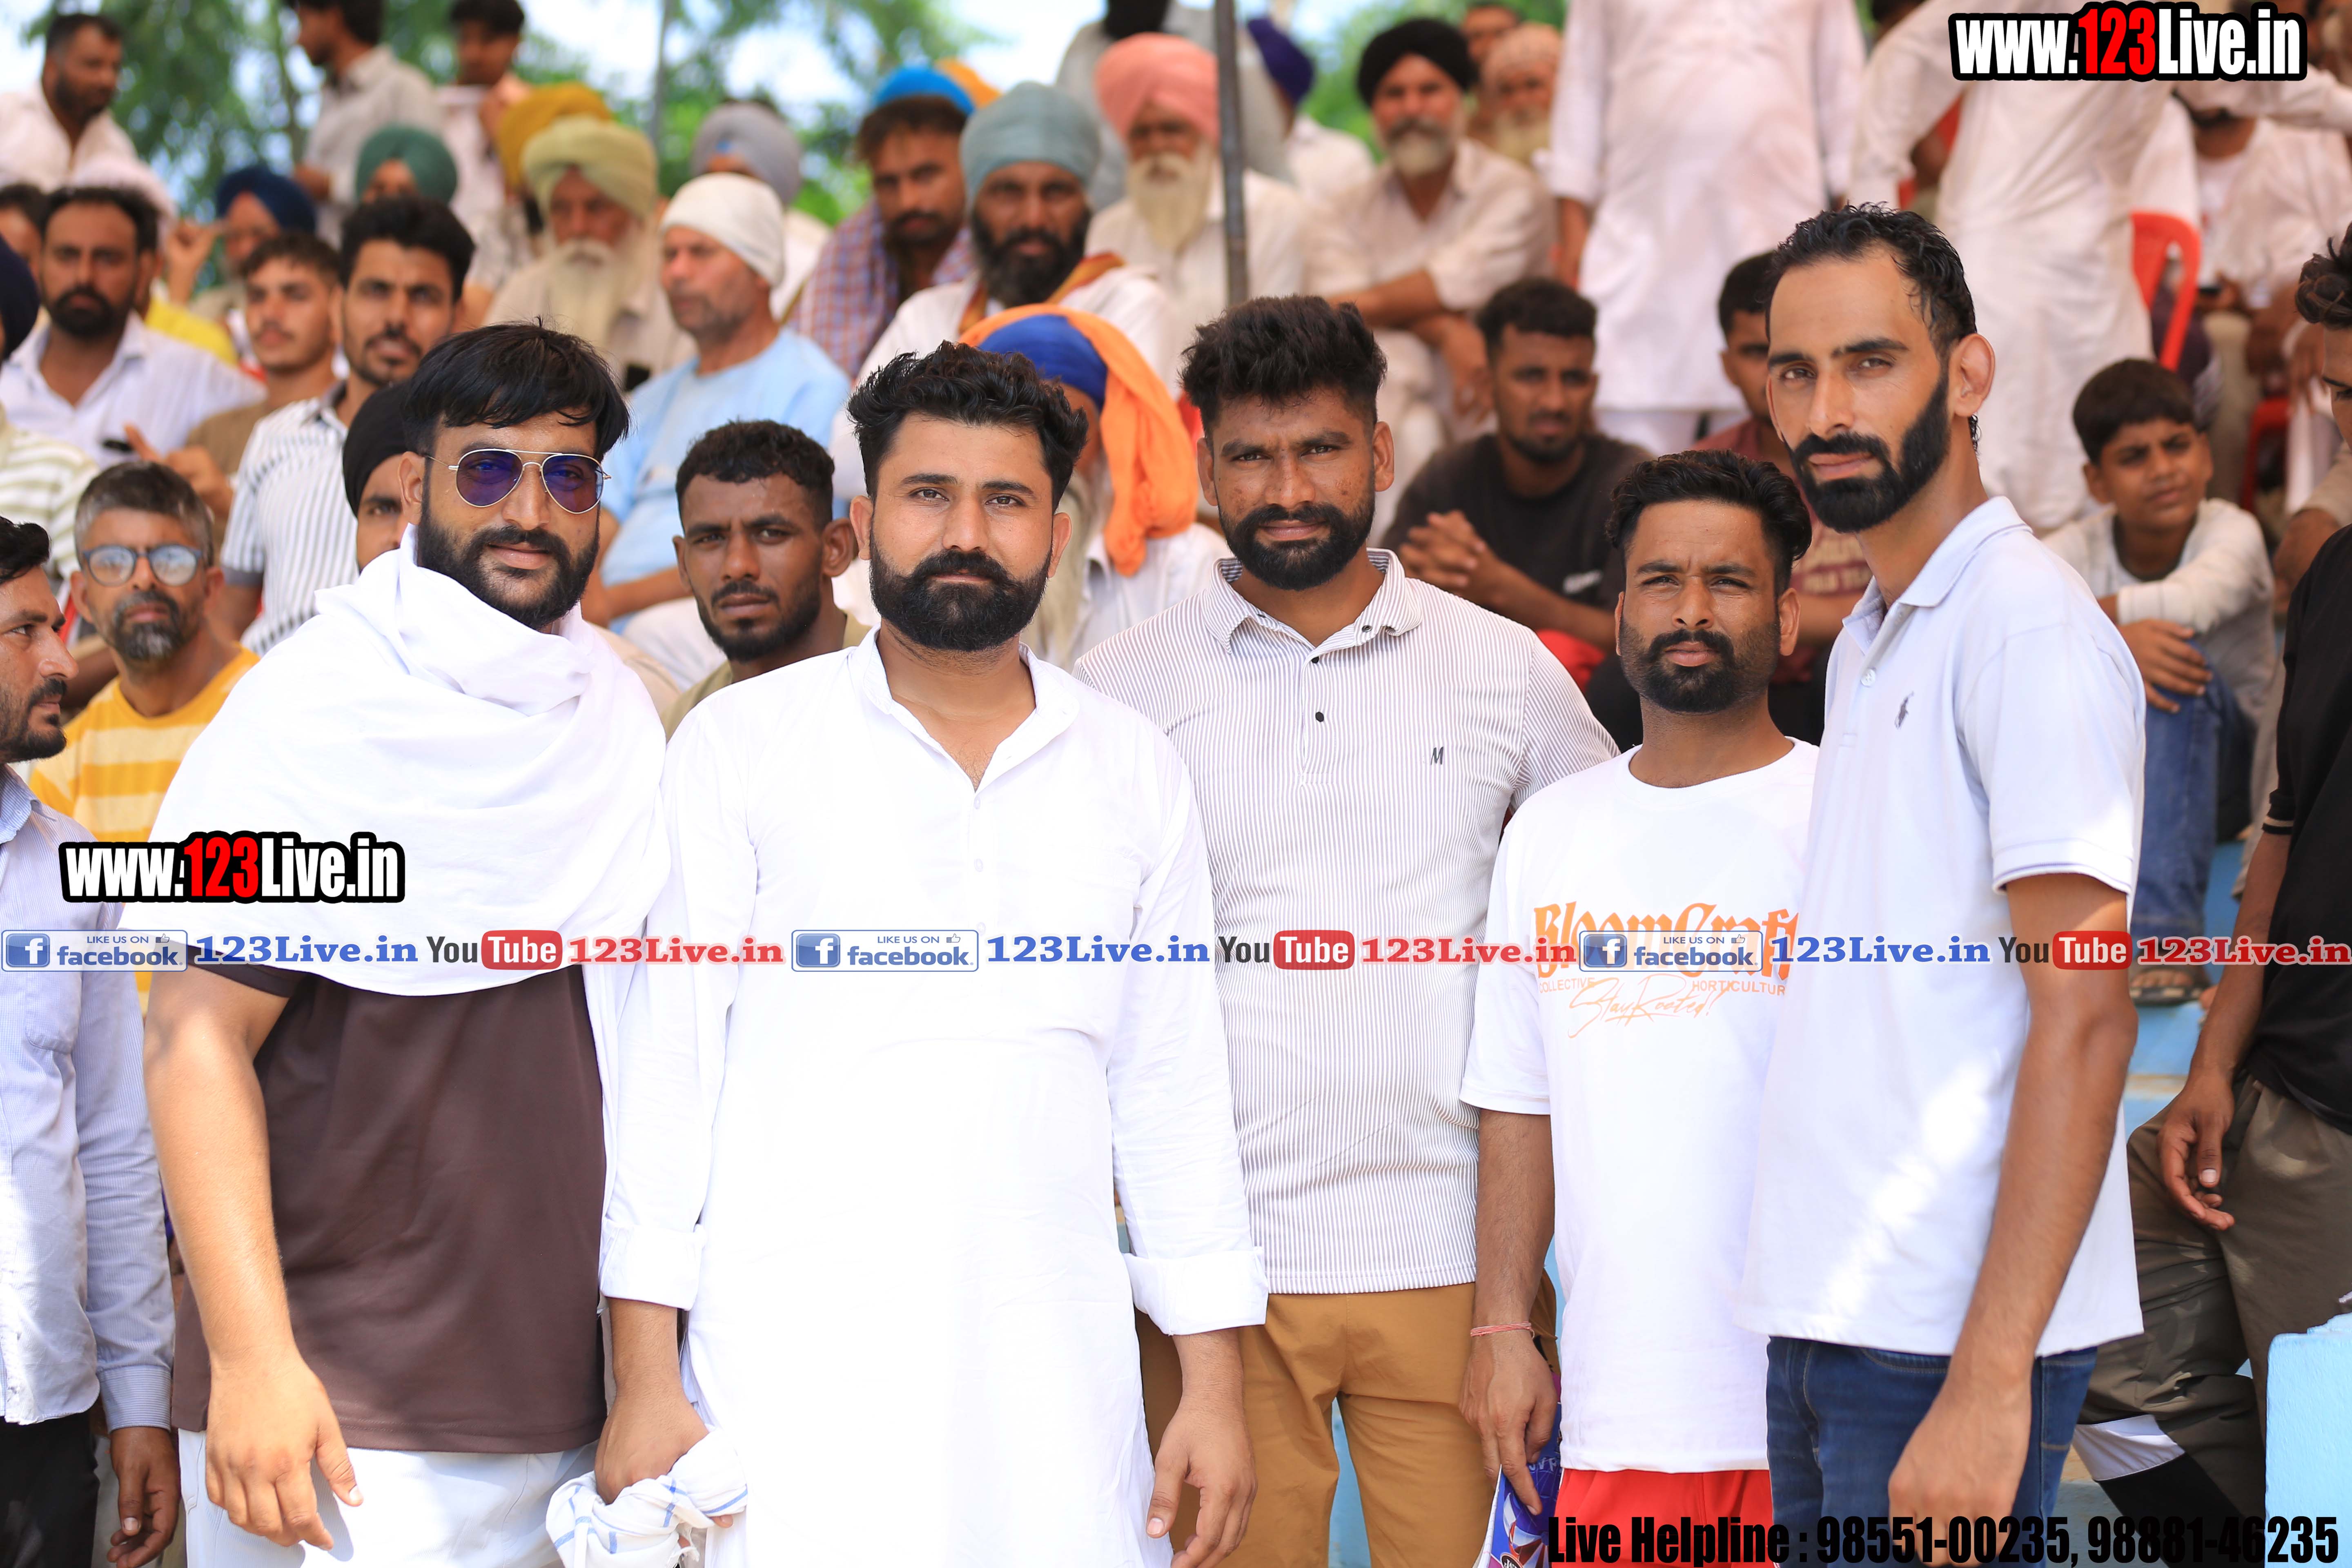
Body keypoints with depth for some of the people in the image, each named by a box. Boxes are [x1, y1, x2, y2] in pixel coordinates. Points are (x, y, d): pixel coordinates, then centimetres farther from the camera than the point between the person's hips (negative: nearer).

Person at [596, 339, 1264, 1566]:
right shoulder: (741, 744, 4)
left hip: (1057, 1374, 2)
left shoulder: (1135, 774, 12)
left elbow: (1176, 1087, 14)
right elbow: (667, 1057, 2)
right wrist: (646, 1380, -5)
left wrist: (1215, 1383, 9)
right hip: (796, 1377, -2)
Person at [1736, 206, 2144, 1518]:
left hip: (1943, 1344, -8)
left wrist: (1987, 1378, -22)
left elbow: (2084, 1019, -17)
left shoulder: (2028, 622, -11)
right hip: (1824, 1315, 8)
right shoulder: (1865, 642, 16)